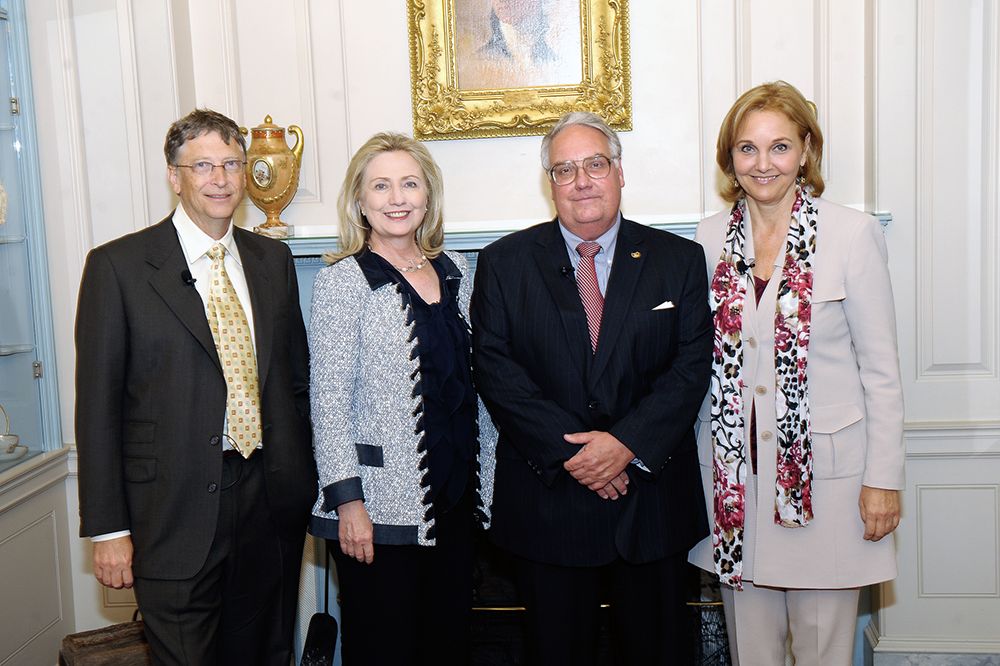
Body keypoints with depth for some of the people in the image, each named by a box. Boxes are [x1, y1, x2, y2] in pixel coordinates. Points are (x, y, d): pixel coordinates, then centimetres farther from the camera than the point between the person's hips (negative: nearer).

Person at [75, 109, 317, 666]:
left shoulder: (273, 259, 8)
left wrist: (303, 482, 10)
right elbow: (98, 403, -6)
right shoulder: (117, 266, -5)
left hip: (272, 502, 4)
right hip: (176, 511, -4)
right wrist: (109, 529, -8)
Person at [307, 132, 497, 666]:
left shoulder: (454, 270, 9)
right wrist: (347, 498, -15)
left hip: (454, 492, 6)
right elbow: (329, 400, -11)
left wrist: (484, 472, 14)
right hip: (382, 501, -5)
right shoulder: (342, 280, -8)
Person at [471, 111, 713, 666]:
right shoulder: (503, 263, 1)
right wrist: (569, 450, -16)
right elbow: (495, 369, -7)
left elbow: (692, 366, -3)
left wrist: (628, 444, -16)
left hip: (653, 493, 1)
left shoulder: (680, 260, 3)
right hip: (547, 501, -1)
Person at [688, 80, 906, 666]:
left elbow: (881, 368, -4)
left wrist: (884, 476, -6)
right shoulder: (713, 238, 4)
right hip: (735, 469, 3)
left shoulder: (853, 234, -6)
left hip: (825, 468, -3)